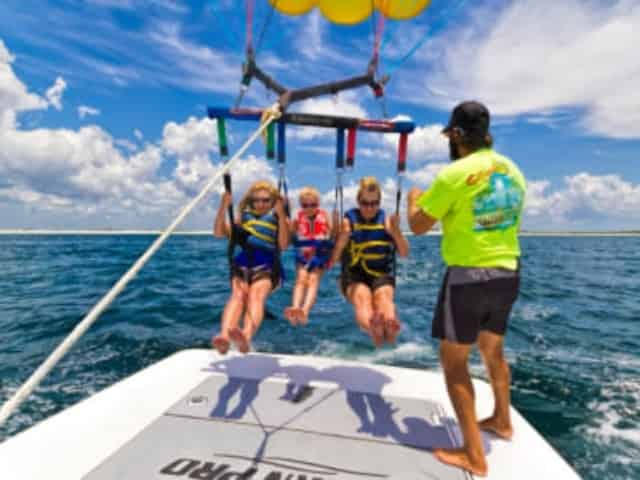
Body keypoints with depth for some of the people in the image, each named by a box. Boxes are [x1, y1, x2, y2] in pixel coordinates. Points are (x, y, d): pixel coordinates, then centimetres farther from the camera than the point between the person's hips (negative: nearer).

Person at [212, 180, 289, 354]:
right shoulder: (243, 216, 20)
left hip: (267, 267, -2)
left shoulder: (279, 219, 14)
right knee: (238, 294, -28)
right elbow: (219, 232, 9)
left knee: (256, 295, -32)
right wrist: (223, 207, -2)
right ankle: (223, 336, -48)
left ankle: (246, 337, -56)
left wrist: (281, 215, -11)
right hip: (241, 265, 2)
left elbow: (283, 244, -4)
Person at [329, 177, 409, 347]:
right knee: (362, 297, -34)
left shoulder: (387, 220, 9)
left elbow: (405, 253, 4)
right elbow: (333, 258, -1)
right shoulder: (348, 220, 4)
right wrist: (342, 237, -21)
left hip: (382, 275, 2)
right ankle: (371, 327, -66)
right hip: (354, 276, -1)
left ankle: (390, 325, -64)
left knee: (384, 296, -32)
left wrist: (396, 232, -13)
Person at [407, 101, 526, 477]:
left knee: (454, 361, 6)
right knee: (493, 349, 26)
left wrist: (414, 199, 12)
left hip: (468, 276, -8)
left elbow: (419, 226, -9)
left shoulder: (455, 173, -15)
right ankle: (502, 421, 46)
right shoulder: (512, 170, 8)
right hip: (508, 272, 8)